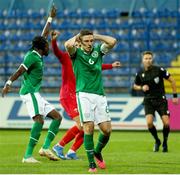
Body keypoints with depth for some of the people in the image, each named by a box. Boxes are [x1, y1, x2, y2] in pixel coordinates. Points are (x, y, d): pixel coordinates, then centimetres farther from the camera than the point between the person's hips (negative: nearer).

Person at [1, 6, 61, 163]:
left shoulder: (37, 55, 19)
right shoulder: (32, 56, -8)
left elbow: (44, 35, 31)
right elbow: (19, 71, -18)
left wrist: (51, 18, 38)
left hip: (35, 94, 11)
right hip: (30, 92, -11)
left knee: (57, 117, 7)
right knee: (39, 120, -24)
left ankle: (46, 148, -6)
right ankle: (28, 156, -31)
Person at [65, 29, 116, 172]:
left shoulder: (98, 50, 12)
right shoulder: (76, 53, 3)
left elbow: (113, 41, -3)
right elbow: (68, 45, -20)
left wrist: (96, 36, 6)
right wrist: (76, 37, -1)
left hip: (99, 95, 3)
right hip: (84, 94, -3)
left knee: (107, 129, -2)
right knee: (89, 127, -14)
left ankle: (98, 152, 26)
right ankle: (91, 163, -8)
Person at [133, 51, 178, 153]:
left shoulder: (159, 70, -9)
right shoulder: (140, 74, 1)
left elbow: (172, 80, 0)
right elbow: (135, 86, 17)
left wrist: (175, 96, -2)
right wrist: (141, 88, -6)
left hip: (161, 99, -2)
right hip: (148, 101, 2)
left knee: (166, 123, -13)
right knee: (149, 122, -19)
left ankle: (165, 142, 15)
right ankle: (157, 141, 8)